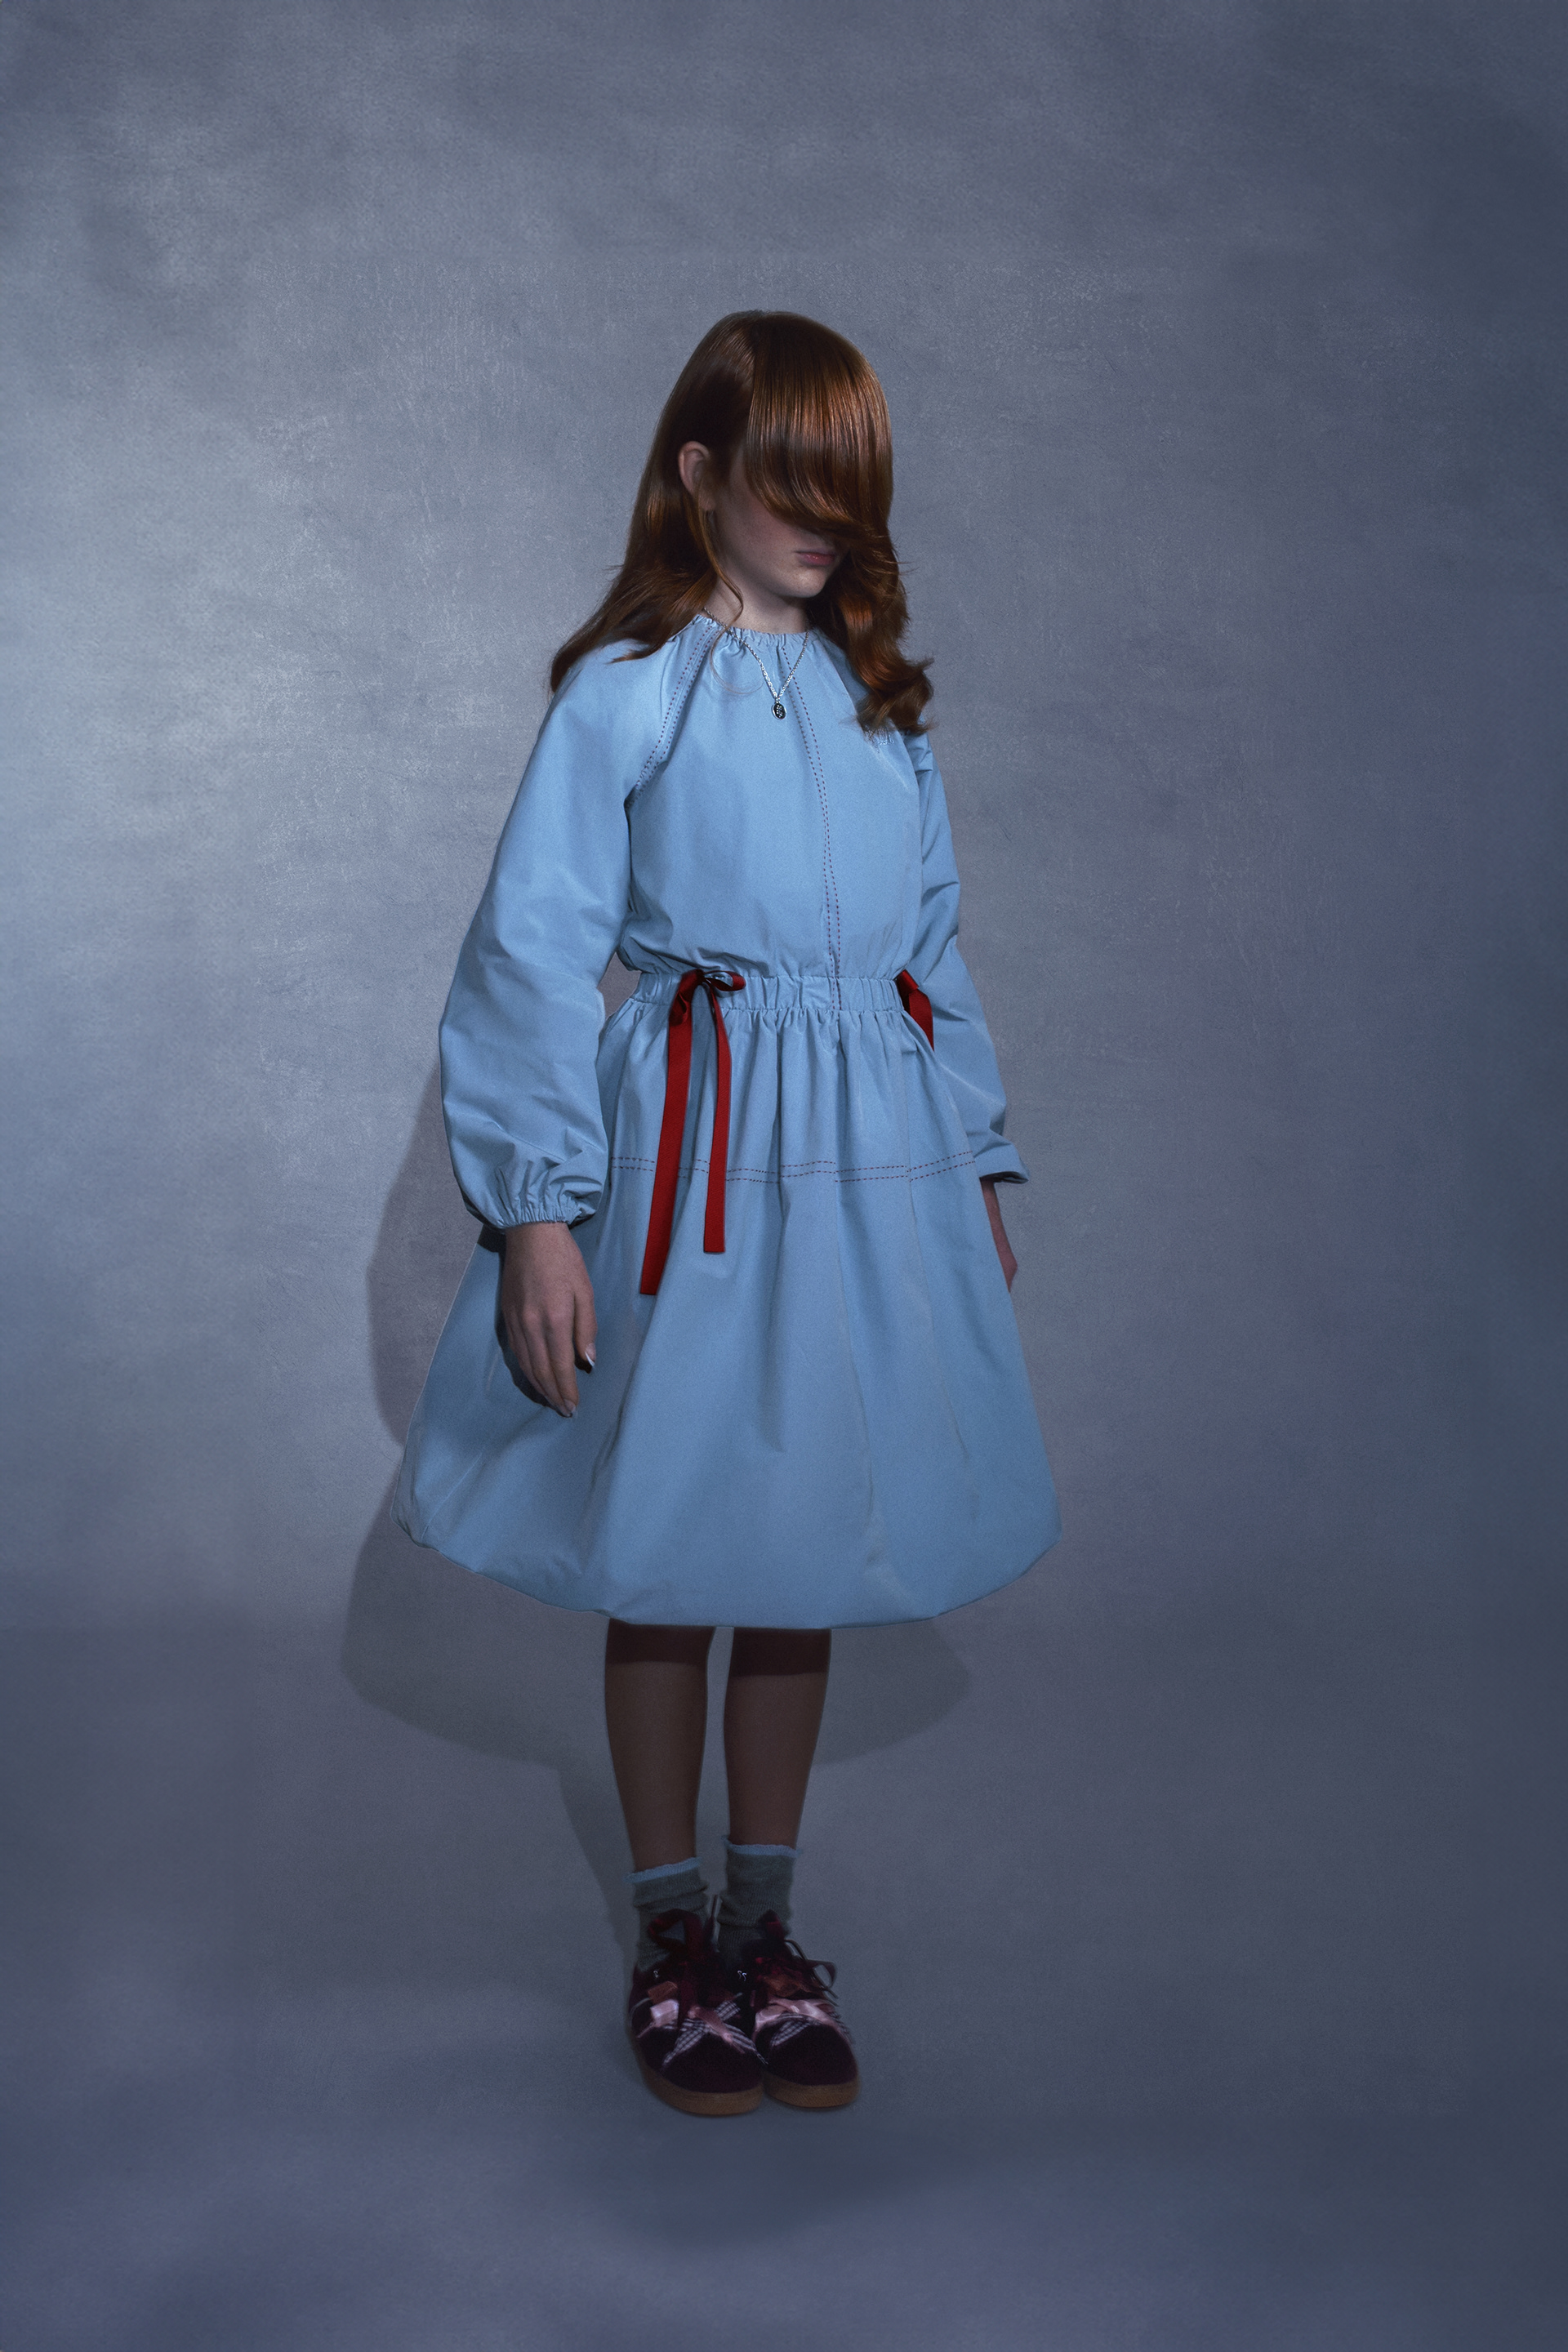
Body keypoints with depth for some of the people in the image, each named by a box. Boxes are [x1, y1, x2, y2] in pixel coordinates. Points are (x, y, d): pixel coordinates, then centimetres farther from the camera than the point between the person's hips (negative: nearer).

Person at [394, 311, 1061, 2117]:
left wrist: (976, 1162, 15)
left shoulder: (874, 695, 12)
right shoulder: (626, 691, -3)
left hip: (868, 1157, 4)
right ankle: (673, 1936, 26)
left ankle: (769, 1931, 27)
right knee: (668, 1558, 7)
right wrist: (537, 1213, -12)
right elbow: (534, 954, -6)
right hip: (690, 1146, -4)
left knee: (808, 1552, 11)